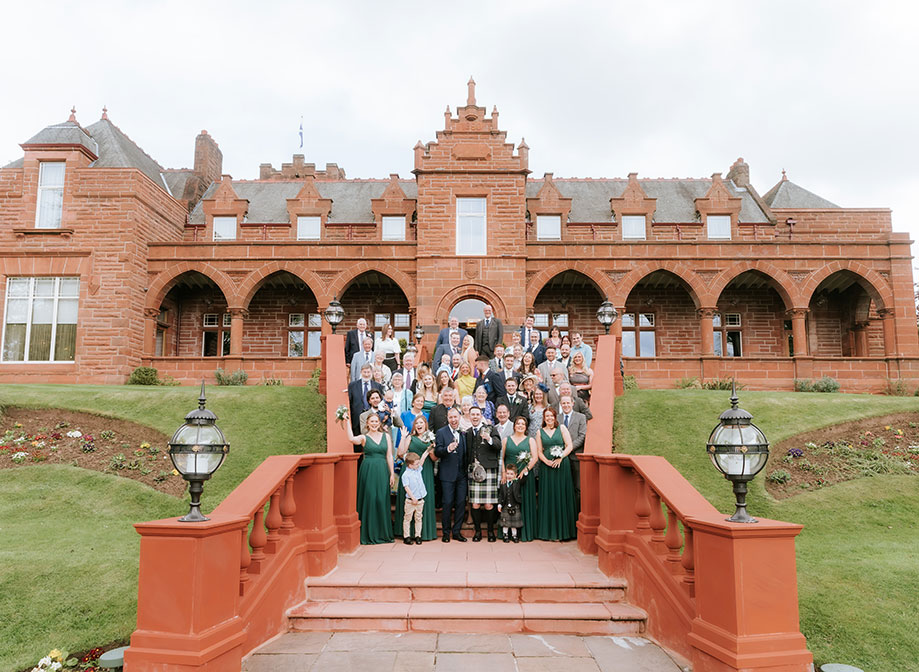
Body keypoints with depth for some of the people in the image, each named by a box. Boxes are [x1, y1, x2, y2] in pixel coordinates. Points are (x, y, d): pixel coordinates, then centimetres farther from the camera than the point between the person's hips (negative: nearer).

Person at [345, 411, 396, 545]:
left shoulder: (386, 436, 10)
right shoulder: (364, 437, 2)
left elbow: (389, 456, 8)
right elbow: (351, 439, -20)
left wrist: (392, 473, 4)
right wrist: (347, 422, -22)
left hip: (382, 471, 2)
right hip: (368, 471, -2)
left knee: (382, 501, 3)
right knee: (369, 500, 0)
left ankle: (383, 533, 14)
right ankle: (369, 534, 10)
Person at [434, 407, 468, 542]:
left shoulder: (464, 433, 9)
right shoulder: (441, 432, -1)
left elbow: (466, 453, 12)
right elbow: (437, 452, -9)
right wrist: (448, 449, -27)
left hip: (462, 474, 4)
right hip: (448, 474, -3)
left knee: (461, 503, 5)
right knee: (448, 503, -1)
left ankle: (456, 531, 17)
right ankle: (446, 532, 12)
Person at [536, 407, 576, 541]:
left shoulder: (562, 429, 7)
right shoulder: (540, 432, 11)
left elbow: (569, 446, 0)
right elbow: (539, 451, 6)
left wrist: (560, 458, -14)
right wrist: (547, 461, -11)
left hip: (562, 466, -1)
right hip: (547, 468, 1)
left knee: (562, 496, 0)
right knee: (549, 497, 1)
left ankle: (563, 531, 8)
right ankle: (550, 532, 6)